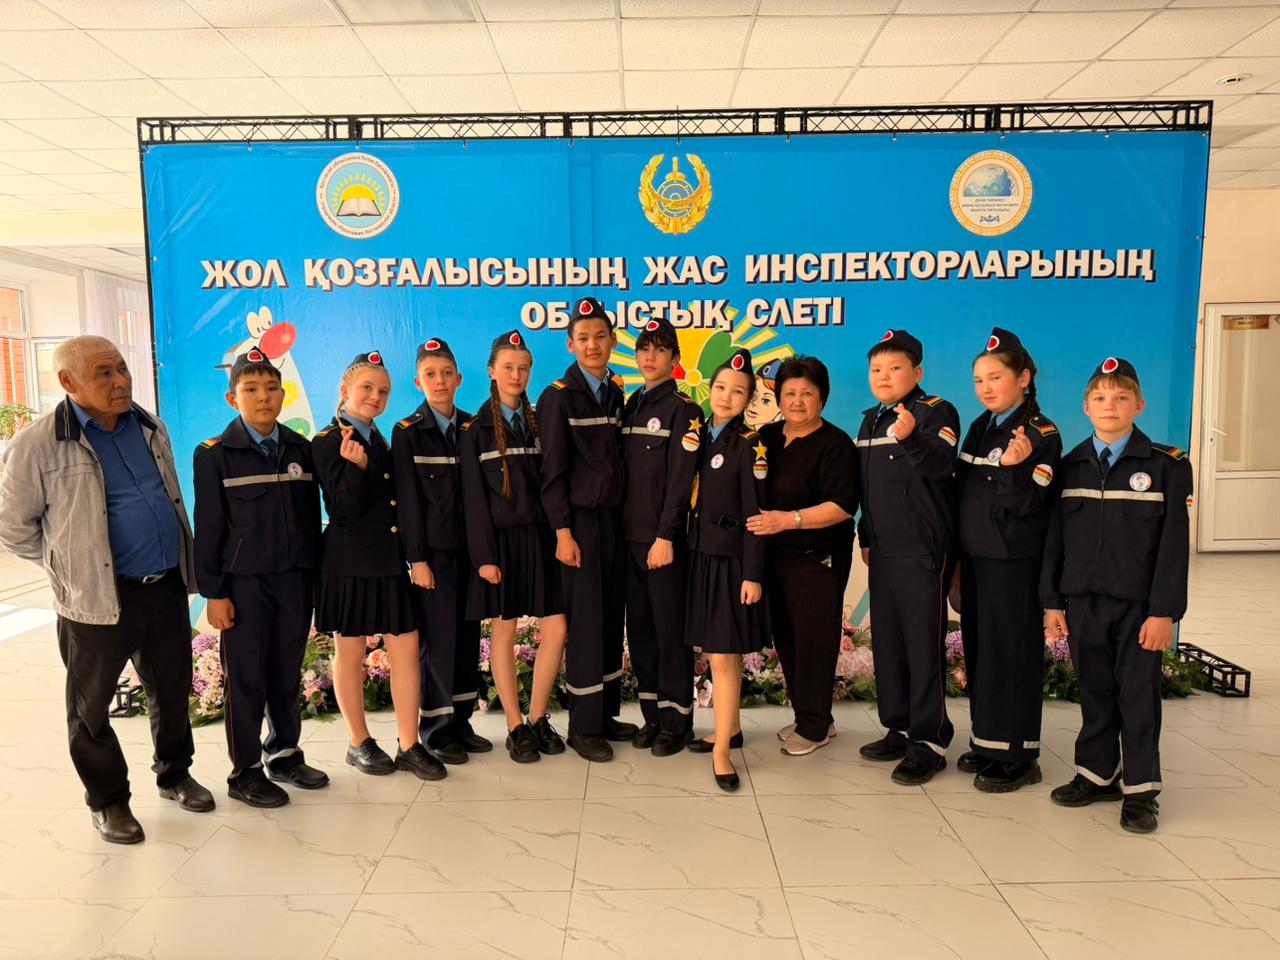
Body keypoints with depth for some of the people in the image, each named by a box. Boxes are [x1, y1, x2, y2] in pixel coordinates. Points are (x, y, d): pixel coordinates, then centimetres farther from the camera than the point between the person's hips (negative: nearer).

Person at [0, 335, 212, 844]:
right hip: (97, 597, -5)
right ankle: (108, 801, 28)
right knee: (91, 705, 10)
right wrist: (74, 563, 1)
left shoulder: (151, 428, 6)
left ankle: (174, 773, 37)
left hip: (167, 588, 5)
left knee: (172, 690, 17)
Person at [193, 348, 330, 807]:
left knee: (287, 674, 11)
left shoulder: (300, 449, 7)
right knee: (245, 678, 5)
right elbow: (208, 529, -4)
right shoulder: (215, 455, -4)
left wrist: (315, 575, 8)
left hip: (295, 579, 4)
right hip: (244, 583, -3)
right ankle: (245, 772, 18)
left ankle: (285, 755, 27)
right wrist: (214, 593, -7)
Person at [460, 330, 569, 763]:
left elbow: (550, 482, 9)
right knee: (503, 632, 4)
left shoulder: (539, 422, 11)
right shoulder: (477, 429, -1)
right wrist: (484, 556, -10)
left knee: (555, 629, 0)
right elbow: (474, 499, -5)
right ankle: (515, 727, 16)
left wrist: (559, 533, 2)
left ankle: (538, 719, 17)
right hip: (501, 538, -4)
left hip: (540, 536, 4)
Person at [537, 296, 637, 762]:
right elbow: (553, 471, -9)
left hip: (615, 518, 6)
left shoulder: (616, 393, 11)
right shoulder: (558, 396, -6)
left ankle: (606, 712, 22)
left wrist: (628, 517, 8)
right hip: (581, 521, -6)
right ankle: (584, 725, 10)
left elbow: (618, 460, 12)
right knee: (585, 620, -2)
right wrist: (563, 532, -13)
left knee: (612, 617, 9)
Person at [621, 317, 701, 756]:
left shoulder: (683, 408, -5)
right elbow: (622, 471, 14)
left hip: (664, 538, -6)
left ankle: (677, 720, 11)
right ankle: (652, 715, 21)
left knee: (671, 630, 0)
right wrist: (620, 529, 8)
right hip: (630, 536, 6)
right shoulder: (629, 407, 14)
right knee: (639, 628, 10)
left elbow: (680, 479, -12)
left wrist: (665, 536, -17)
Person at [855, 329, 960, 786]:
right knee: (887, 641, 12)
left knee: (923, 644, -3)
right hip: (883, 549, 8)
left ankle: (930, 740, 7)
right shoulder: (871, 420, 14)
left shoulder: (936, 411, -8)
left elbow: (940, 464, -26)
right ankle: (898, 728, 24)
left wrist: (910, 437, -43)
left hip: (924, 549, -7)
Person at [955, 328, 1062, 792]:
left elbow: (1027, 505, -17)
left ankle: (1018, 756, 11)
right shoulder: (980, 428, 11)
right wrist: (957, 554, 14)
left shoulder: (1040, 433, -11)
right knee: (979, 650, 12)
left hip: (1014, 563, -7)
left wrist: (1013, 469, -35)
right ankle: (987, 743, 25)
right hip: (976, 558, 7)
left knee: (1012, 654, -1)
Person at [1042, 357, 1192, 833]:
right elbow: (1055, 538, 6)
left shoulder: (1166, 465, -3)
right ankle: (1096, 773, 27)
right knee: (1095, 693, 12)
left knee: (1138, 695, 5)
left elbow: (1174, 543, -6)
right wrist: (1052, 601, 2)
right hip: (1083, 601, 3)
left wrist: (1164, 611, -11)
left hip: (1138, 604, -2)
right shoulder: (1070, 466, 5)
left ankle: (1140, 789, 18)